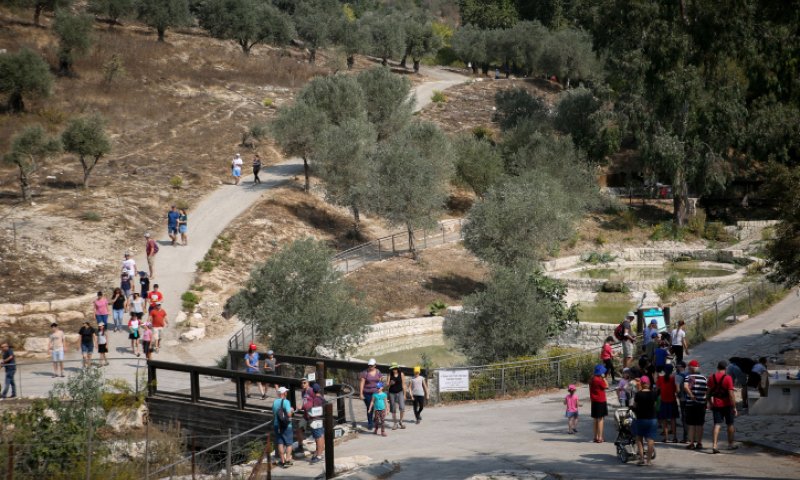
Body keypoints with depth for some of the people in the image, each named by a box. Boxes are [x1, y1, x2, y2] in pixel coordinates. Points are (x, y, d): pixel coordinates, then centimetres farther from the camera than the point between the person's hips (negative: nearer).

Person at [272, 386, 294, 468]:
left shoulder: (274, 402, 3)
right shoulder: (286, 402, -16)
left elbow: (273, 414, 11)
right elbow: (289, 414, -22)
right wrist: (291, 411, -3)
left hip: (277, 425, 5)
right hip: (286, 425, -5)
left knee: (280, 443, 10)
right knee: (289, 443, 5)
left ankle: (282, 460, 13)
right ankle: (288, 460, -2)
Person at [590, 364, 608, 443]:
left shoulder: (592, 379, 11)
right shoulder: (599, 380, -18)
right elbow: (606, 386, -9)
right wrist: (604, 378, -4)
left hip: (594, 402, 9)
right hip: (600, 402, -9)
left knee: (596, 420, 15)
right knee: (600, 419, -5)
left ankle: (596, 437, 21)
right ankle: (600, 438, -6)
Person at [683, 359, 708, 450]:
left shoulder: (689, 376, -7)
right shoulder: (704, 377, 6)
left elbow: (685, 386, -26)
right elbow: (707, 390, 7)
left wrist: (691, 395, -21)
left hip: (691, 403, -3)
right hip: (702, 403, 3)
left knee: (691, 424, 3)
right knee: (699, 424, 10)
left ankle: (691, 443, 2)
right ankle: (699, 443, 12)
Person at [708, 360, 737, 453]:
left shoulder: (711, 378, 0)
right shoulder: (728, 378, -14)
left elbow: (709, 392, 8)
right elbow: (731, 394, -16)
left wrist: (710, 403, 21)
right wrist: (734, 407, -12)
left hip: (716, 405, 3)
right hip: (726, 404, -3)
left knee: (717, 424, 2)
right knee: (730, 424, 14)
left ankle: (714, 445, -11)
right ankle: (731, 444, 26)